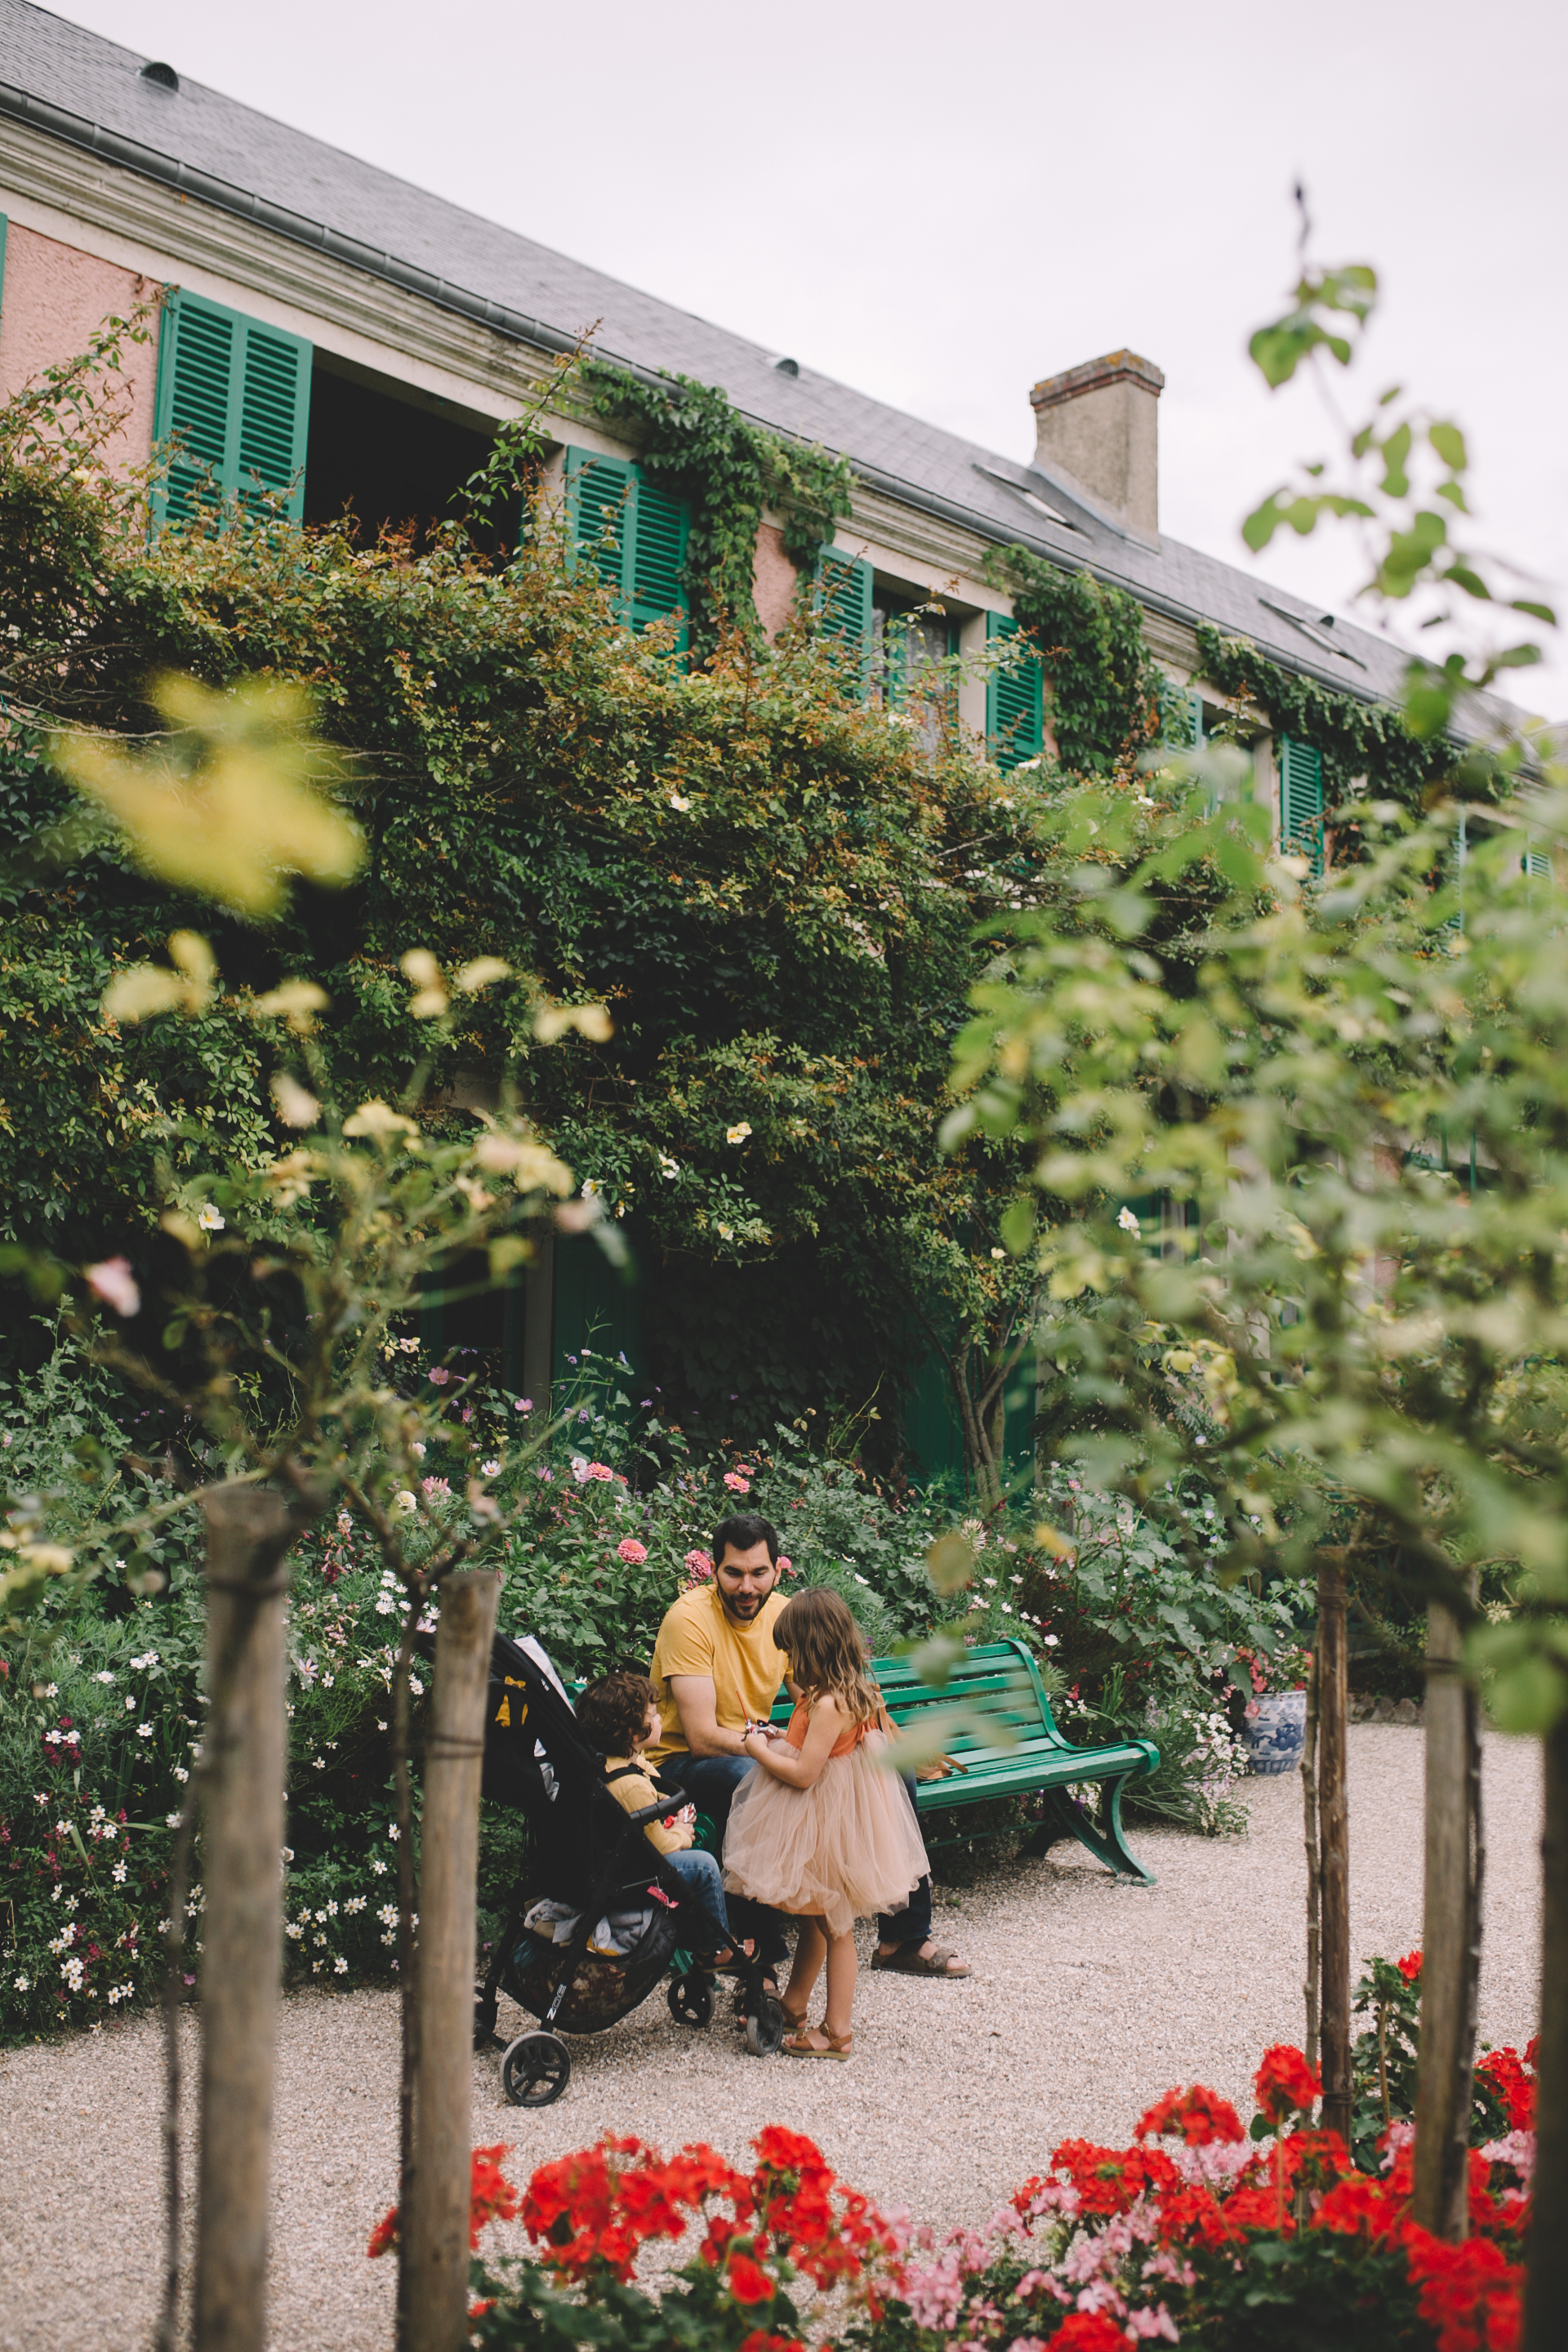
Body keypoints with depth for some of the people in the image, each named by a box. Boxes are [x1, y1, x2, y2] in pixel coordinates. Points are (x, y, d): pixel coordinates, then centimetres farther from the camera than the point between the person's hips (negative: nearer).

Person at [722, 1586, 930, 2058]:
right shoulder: (849, 1693, 2)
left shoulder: (829, 1704, -28)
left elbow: (803, 1774, -29)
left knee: (833, 1926, 3)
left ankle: (836, 2032, 14)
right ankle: (794, 2007, 35)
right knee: (813, 1917, 21)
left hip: (827, 1829, -10)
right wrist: (783, 1739, 7)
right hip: (820, 1824, 10)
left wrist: (759, 1751, -15)